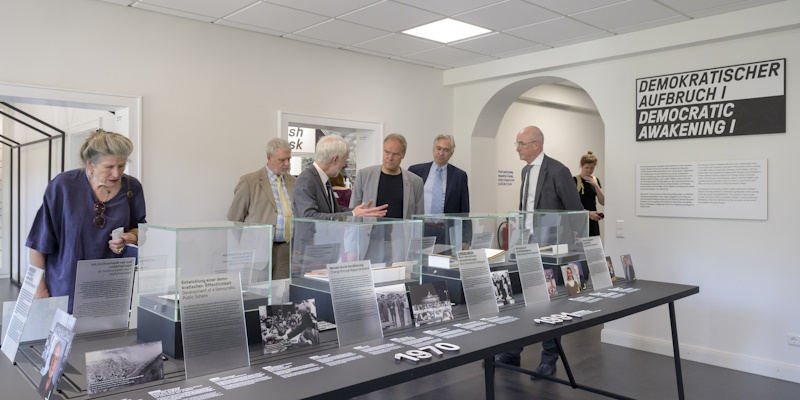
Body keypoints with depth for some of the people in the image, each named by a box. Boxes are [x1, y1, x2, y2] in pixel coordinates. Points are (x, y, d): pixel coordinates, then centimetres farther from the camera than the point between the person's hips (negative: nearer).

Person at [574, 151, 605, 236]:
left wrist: (595, 185, -7)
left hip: (593, 221, 5)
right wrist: (588, 212, -20)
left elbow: (603, 202, 3)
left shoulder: (595, 180, 11)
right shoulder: (574, 180, -7)